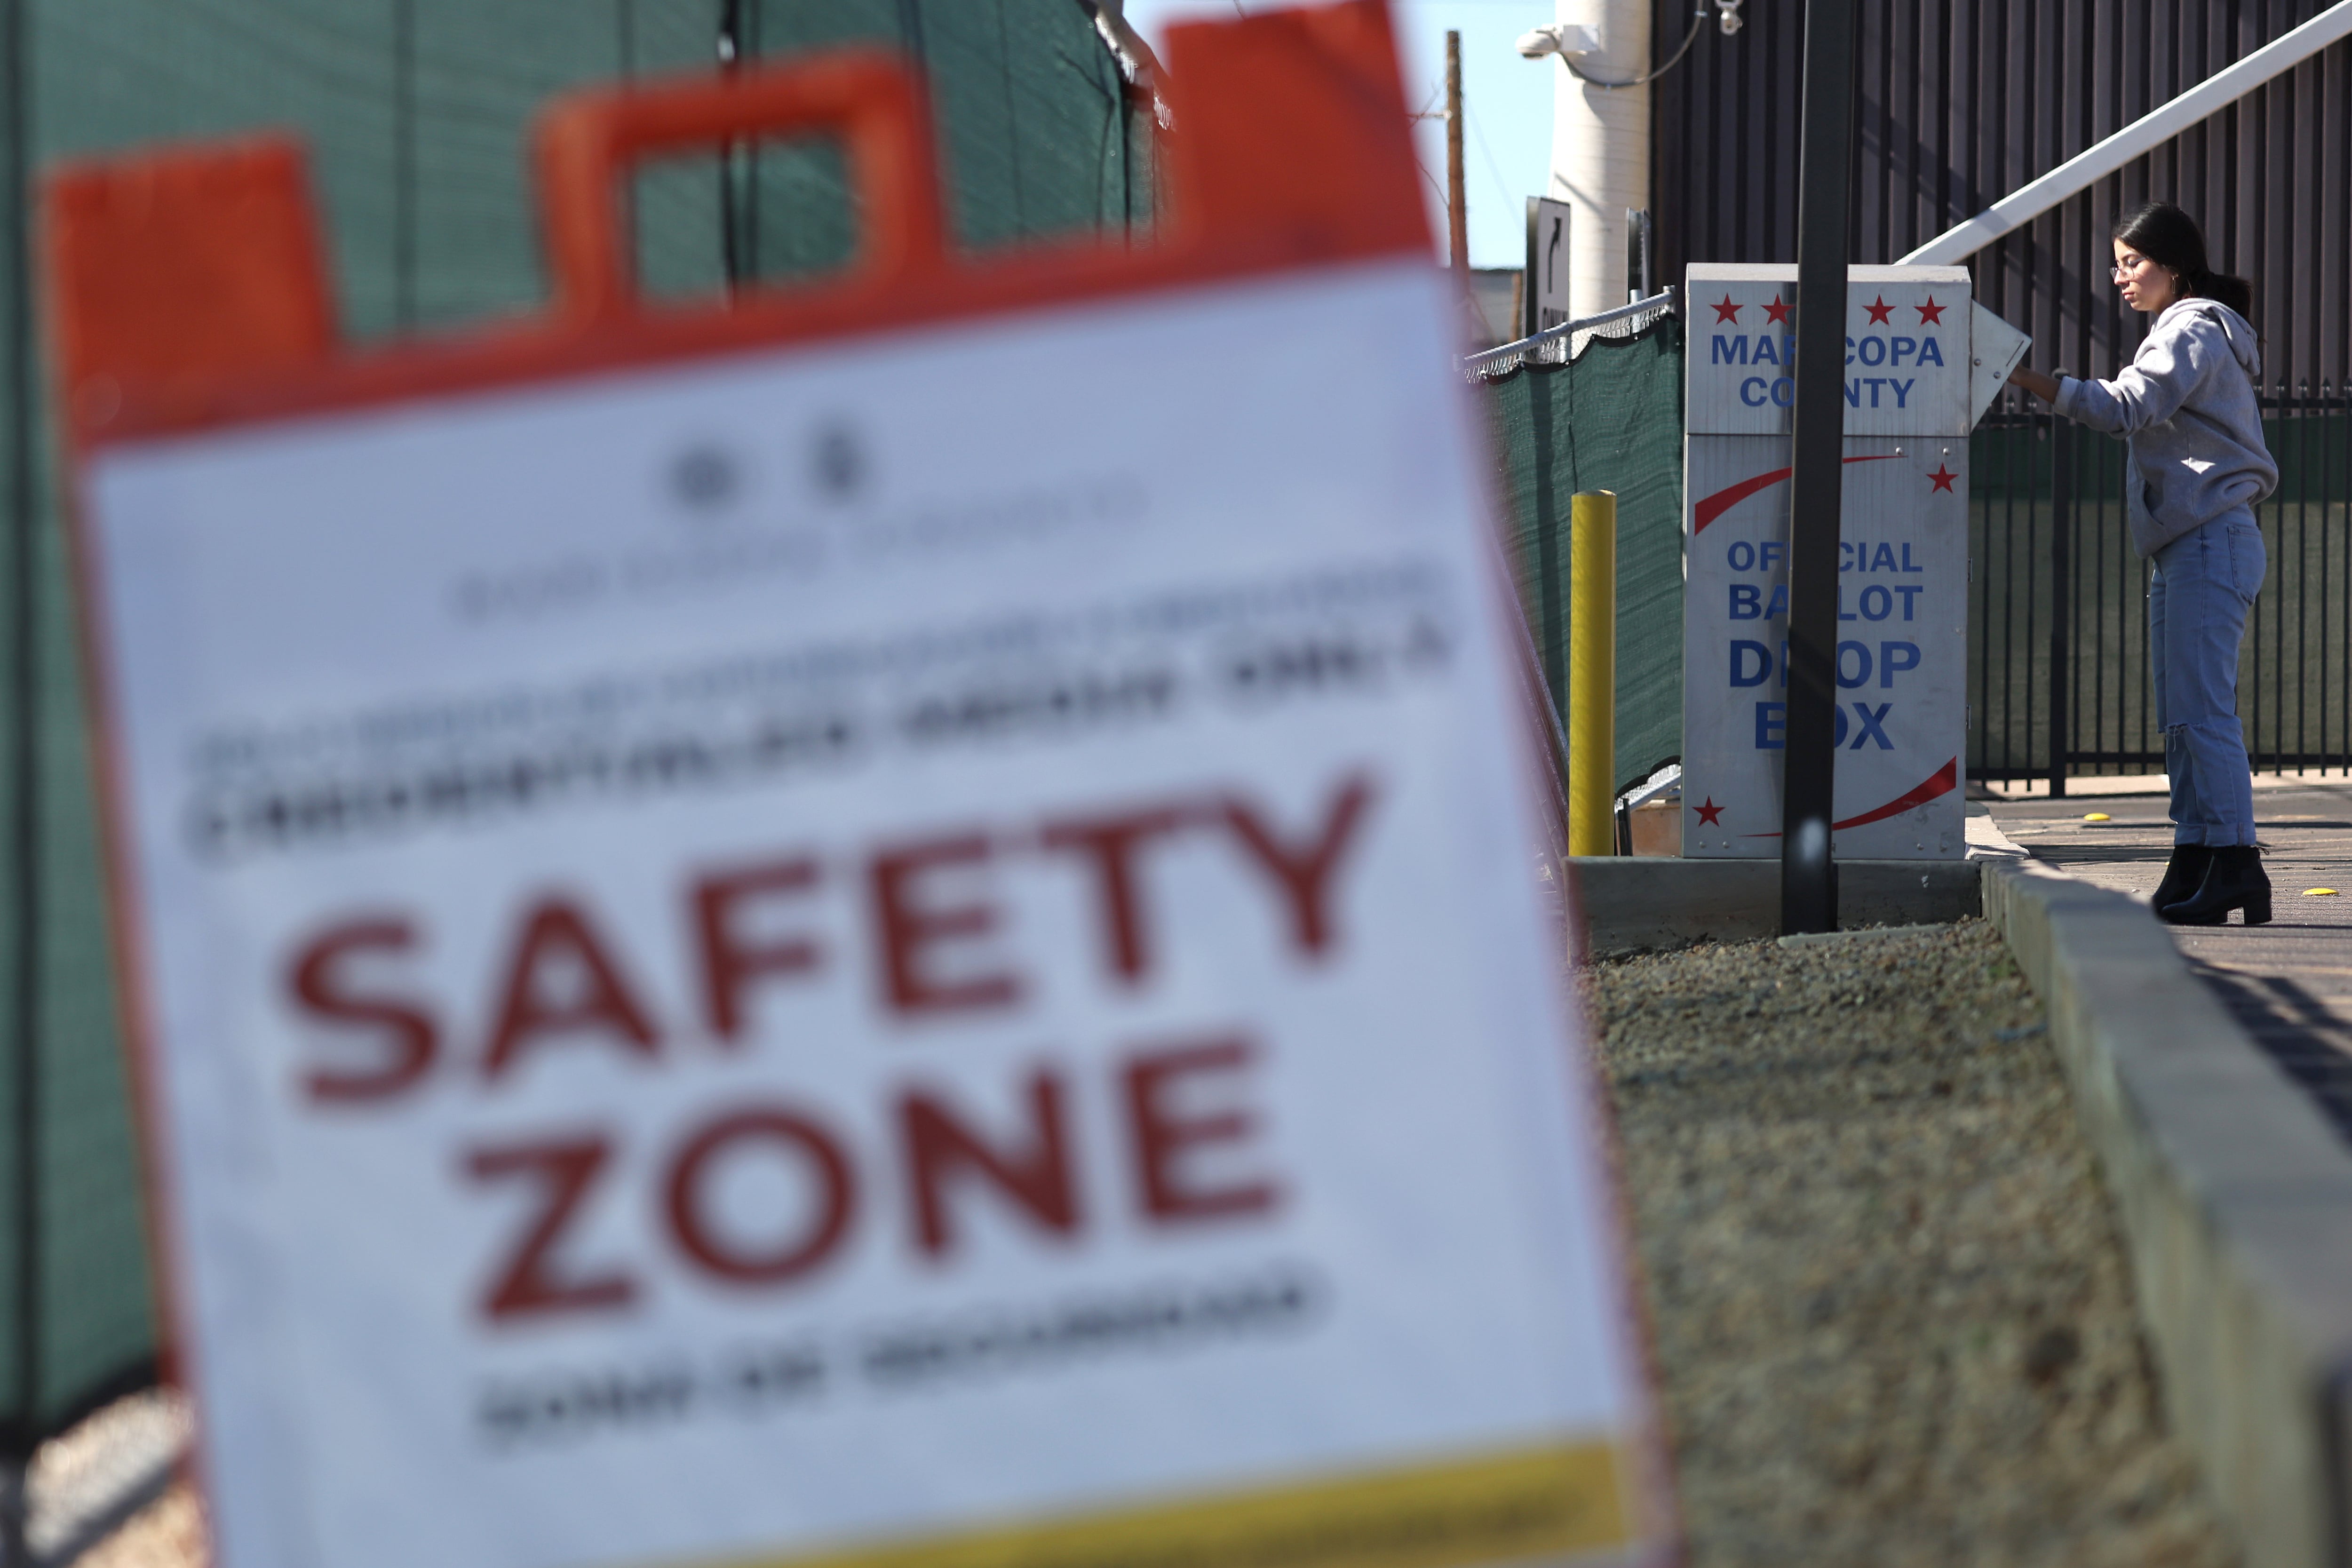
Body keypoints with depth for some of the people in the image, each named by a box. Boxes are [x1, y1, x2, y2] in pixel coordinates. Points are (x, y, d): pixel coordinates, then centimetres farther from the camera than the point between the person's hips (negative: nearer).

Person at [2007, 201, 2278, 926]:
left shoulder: (2194, 330, -7)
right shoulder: (2192, 332, 24)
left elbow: (2127, 406, -21)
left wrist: (2030, 378, -25)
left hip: (2210, 540, -11)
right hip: (2185, 546, 11)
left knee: (2201, 709, -14)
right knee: (2182, 715, 7)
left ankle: (2235, 861, -16)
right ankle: (2195, 869, 7)